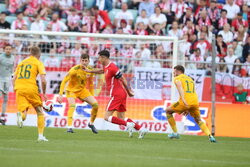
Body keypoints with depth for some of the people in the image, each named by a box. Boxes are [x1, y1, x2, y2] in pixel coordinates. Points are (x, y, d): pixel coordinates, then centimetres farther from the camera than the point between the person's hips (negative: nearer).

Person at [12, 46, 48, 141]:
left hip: (19, 89, 3)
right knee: (40, 112, 14)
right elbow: (43, 80, -5)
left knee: (23, 114, -4)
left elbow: (13, 79, 19)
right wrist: (44, 93, 7)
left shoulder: (21, 63, 21)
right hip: (31, 89, -3)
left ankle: (20, 115, -42)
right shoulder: (38, 63, 6)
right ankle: (41, 135, 7)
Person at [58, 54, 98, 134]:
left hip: (82, 90, 5)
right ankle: (69, 127, -31)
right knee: (72, 105, -32)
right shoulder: (75, 69, -24)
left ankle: (91, 123, 14)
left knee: (95, 104, -9)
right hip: (71, 90, -5)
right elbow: (64, 81, -22)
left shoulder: (90, 70, -7)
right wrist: (60, 95, -29)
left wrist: (91, 96, 11)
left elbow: (90, 83, 10)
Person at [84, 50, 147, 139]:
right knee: (121, 118, 9)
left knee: (107, 117, -8)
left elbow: (122, 79, -13)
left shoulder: (111, 67, -15)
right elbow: (101, 71, 37)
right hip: (121, 94, 10)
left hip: (117, 95, -10)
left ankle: (128, 124, -19)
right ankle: (141, 129, 0)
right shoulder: (106, 67, 13)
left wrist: (129, 91, -8)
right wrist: (89, 71, 40)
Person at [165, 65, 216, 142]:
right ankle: (210, 136, -2)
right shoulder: (190, 79, 30)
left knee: (168, 111, 17)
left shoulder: (177, 79, 10)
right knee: (198, 120, 21)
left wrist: (183, 99, -28)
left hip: (185, 102, -6)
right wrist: (188, 109, 33)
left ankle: (175, 133, 14)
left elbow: (180, 87, -13)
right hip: (195, 102, 6)